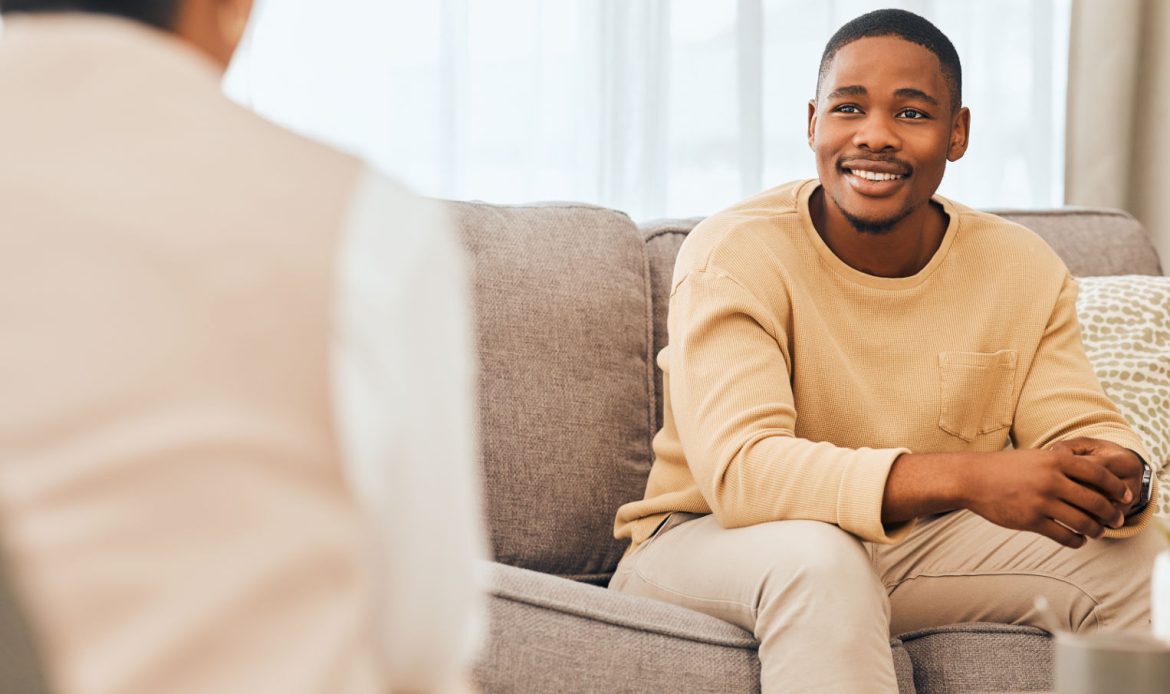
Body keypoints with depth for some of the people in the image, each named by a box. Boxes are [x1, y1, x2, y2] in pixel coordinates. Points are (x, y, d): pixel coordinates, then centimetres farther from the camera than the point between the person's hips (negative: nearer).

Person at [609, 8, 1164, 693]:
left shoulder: (1025, 270, -2)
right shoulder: (733, 255, -18)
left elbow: (1083, 430, -4)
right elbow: (738, 470, -31)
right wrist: (965, 477, -44)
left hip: (921, 546, 5)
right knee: (817, 557, -38)